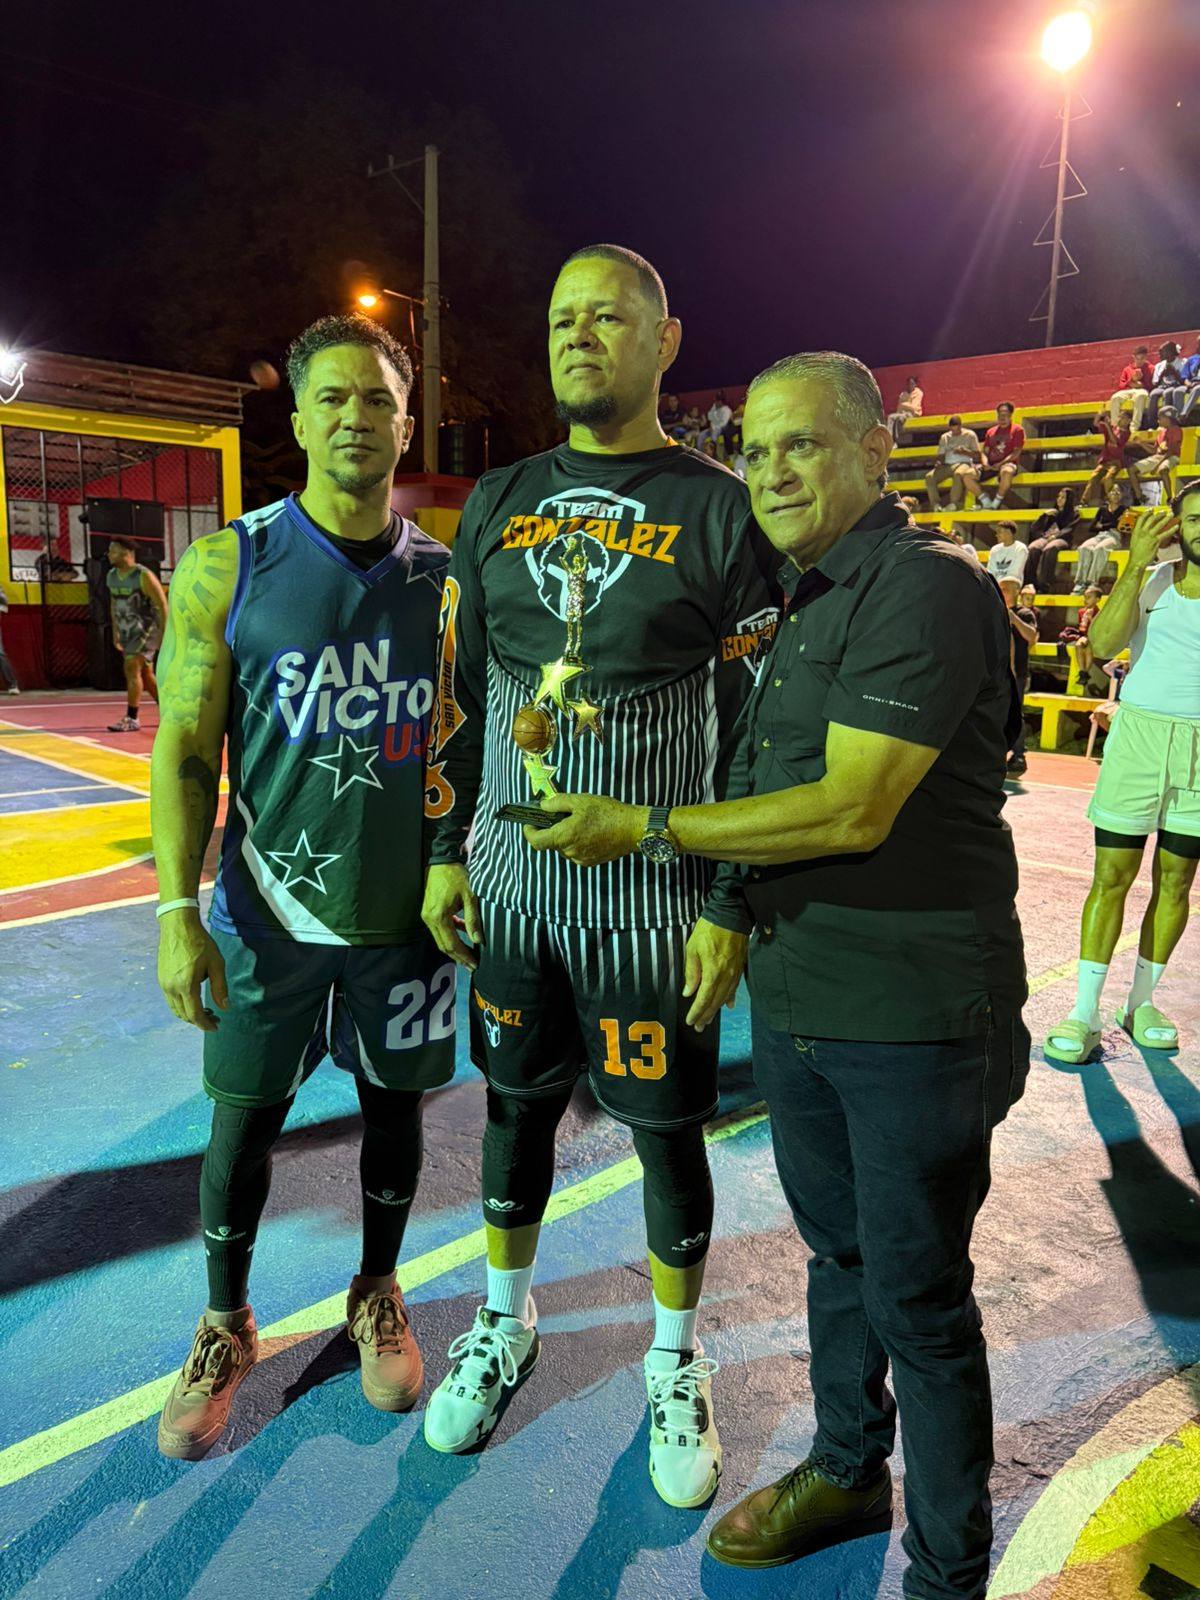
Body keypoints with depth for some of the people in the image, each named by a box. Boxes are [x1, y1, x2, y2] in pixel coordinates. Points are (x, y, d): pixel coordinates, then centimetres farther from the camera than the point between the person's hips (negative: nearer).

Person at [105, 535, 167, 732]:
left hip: (147, 629, -8)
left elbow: (162, 605, -15)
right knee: (145, 673, 12)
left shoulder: (144, 576, -16)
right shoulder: (111, 576, 7)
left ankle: (131, 719, -14)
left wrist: (164, 635, -17)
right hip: (128, 631, 8)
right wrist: (115, 631, 17)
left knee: (131, 668, -17)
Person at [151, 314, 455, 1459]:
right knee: (243, 1122, 11)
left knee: (394, 1107, 15)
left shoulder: (445, 578, 1)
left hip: (407, 913, 2)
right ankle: (225, 1328, 37)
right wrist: (178, 911, -10)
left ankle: (377, 1297, 41)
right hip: (267, 910, -1)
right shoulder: (226, 569, -5)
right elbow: (185, 751, -5)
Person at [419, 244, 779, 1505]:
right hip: (511, 880, 4)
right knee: (516, 1106, 17)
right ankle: (504, 1326, 42)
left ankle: (676, 1364, 35)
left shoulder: (721, 512, -5)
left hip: (653, 895, -3)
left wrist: (732, 904, -10)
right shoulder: (498, 504, 7)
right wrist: (446, 849, 7)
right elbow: (461, 693, 11)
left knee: (667, 1131, 10)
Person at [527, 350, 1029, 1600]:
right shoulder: (804, 603, 13)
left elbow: (852, 812, -24)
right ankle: (847, 1472, 46)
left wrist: (647, 829, -18)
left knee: (918, 1298, 8)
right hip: (795, 1001, 8)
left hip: (914, 1016, -8)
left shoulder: (926, 586, -16)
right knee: (838, 1253, 23)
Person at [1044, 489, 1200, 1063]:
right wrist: (1136, 565, -15)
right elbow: (1103, 642, -10)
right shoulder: (1150, 580, 5)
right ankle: (1084, 1012, 3)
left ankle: (1141, 1002, 22)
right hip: (1139, 735, -1)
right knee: (1112, 875, -3)